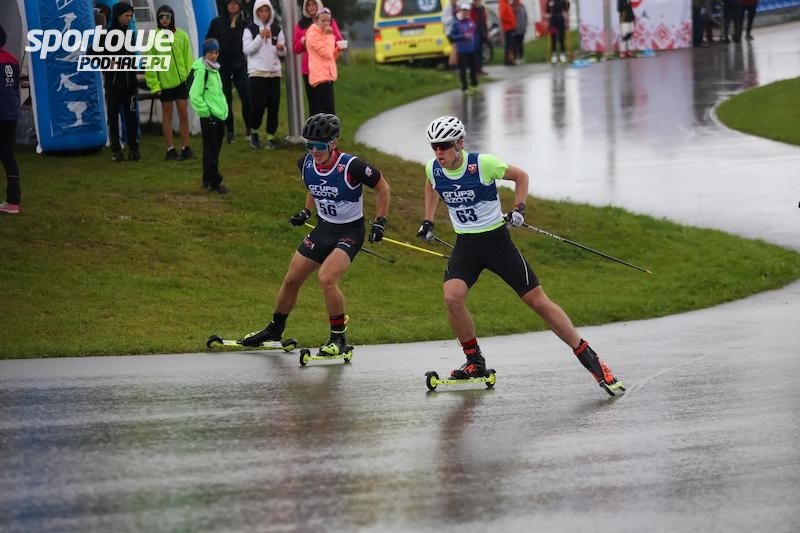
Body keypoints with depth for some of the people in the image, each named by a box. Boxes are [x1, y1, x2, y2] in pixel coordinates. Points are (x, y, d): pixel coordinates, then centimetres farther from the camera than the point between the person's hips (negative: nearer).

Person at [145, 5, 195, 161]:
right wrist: (154, 84, -8)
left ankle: (185, 148, 14)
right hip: (164, 83, -2)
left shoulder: (181, 35, 0)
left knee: (184, 113, 5)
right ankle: (170, 150, 11)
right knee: (167, 114, 7)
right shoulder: (154, 37, -5)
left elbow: (188, 59, 4)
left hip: (181, 81, 2)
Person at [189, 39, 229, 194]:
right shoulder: (201, 70, -13)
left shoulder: (214, 69, 14)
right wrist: (206, 111, -17)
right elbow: (194, 95, -18)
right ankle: (214, 182, -1)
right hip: (209, 117, -9)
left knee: (215, 150, 13)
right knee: (211, 150, -4)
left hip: (220, 115, 9)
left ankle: (208, 180, 21)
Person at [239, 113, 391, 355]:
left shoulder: (352, 167, -25)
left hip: (350, 232, -6)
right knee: (291, 280, 10)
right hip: (323, 228, 6)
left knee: (326, 278, -27)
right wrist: (306, 212, 9)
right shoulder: (306, 164, -7)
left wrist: (380, 223, -10)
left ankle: (338, 338, -10)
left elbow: (383, 188, -10)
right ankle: (275, 329, 34)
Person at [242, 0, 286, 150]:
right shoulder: (250, 29, 2)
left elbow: (283, 53, 12)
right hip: (256, 72, -3)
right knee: (258, 106, -10)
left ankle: (271, 138, 9)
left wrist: (281, 49, -11)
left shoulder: (276, 29, 10)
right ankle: (253, 132, 14)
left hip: (274, 72, 3)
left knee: (273, 107, 0)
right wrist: (260, 37, -16)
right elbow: (247, 50, -8)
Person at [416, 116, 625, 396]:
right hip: (465, 246, 3)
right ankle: (475, 362, -3)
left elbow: (521, 176, -1)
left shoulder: (483, 164, -18)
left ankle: (589, 358, 5)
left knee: (538, 301, -4)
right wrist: (428, 221, 16)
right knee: (452, 297, -22)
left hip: (497, 241, -3)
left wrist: (518, 208, -12)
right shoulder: (433, 169, -6)